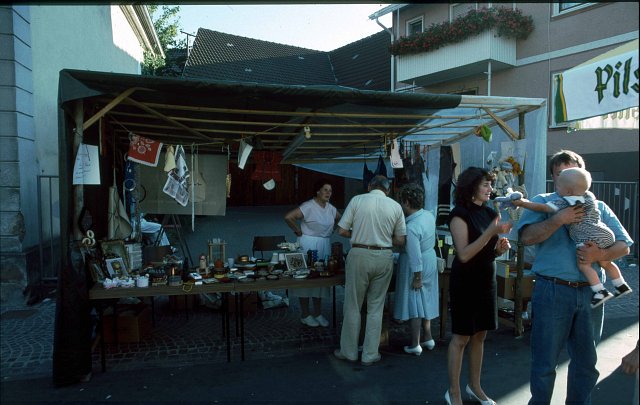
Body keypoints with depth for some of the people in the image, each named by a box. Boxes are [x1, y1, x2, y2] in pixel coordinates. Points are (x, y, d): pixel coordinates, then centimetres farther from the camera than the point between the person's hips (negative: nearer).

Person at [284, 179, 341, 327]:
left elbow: (339, 219, 26)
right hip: (308, 245, -7)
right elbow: (288, 217, -24)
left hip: (325, 246, 7)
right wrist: (299, 232, -15)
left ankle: (318, 313, 24)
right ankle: (305, 315, 14)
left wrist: (331, 230, 13)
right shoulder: (309, 206, -16)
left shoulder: (330, 208, 6)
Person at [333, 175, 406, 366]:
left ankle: (349, 351, 23)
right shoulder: (395, 206, 2)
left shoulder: (357, 200, -3)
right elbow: (400, 240, 4)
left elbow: (341, 231, -3)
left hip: (359, 255, -2)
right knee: (376, 307, 13)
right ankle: (370, 355, 20)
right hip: (384, 257, 2)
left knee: (353, 306, 11)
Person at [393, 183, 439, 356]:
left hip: (416, 266, -8)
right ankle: (428, 338, 31)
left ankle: (415, 345, 14)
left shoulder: (411, 227, -28)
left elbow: (415, 256, -25)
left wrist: (417, 277, -19)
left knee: (414, 302, 4)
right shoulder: (429, 216, -4)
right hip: (430, 260, 8)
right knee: (426, 300, 19)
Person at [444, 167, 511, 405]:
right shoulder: (460, 214, -14)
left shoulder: (490, 213, 8)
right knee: (460, 338, 1)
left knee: (479, 335, 14)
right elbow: (464, 254, -22)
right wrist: (491, 231, -26)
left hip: (487, 280, 7)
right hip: (465, 281, -7)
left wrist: (501, 247, -5)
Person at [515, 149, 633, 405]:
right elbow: (527, 236, -13)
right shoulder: (542, 202, 3)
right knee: (545, 362, 6)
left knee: (586, 361, 17)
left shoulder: (598, 207, 12)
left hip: (590, 292, 4)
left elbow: (623, 246, 6)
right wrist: (559, 219, -22)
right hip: (553, 290, -3)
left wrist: (600, 255, -13)